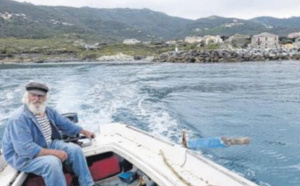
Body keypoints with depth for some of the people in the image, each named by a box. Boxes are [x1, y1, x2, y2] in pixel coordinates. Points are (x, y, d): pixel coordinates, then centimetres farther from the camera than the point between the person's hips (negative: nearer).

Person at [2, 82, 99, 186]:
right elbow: (25, 148, -32)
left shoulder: (48, 111, 0)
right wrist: (54, 152, -31)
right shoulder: (18, 118, -26)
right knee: (52, 162, -34)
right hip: (23, 156, -8)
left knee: (75, 149, -6)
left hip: (48, 145, 8)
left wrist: (85, 132, 20)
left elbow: (65, 124, 15)